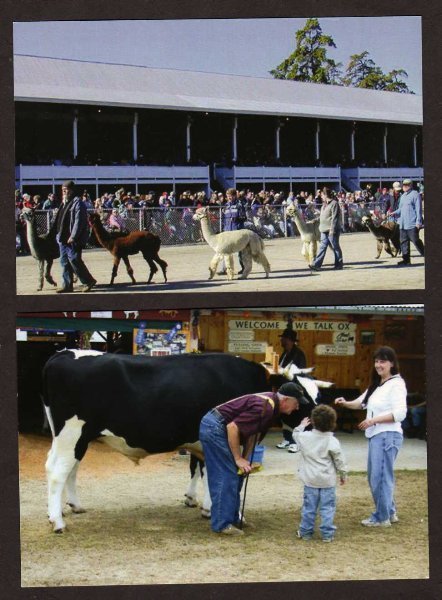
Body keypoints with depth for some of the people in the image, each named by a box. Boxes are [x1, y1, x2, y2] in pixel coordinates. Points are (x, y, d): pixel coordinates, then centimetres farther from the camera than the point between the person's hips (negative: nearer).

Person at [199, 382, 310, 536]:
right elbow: (232, 427, -26)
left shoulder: (272, 407, 6)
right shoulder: (264, 408, -24)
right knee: (227, 476, -9)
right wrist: (238, 459, -18)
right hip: (215, 428, -10)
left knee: (236, 476, 14)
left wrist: (246, 458, 5)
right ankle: (222, 524, -6)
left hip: (217, 429, 10)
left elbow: (253, 431, 13)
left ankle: (233, 519, 21)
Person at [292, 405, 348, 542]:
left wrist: (301, 426, 35)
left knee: (309, 506, 11)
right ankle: (327, 533, 4)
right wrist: (343, 474, 7)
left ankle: (305, 531, 19)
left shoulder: (305, 437, -5)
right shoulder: (332, 442, -11)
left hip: (310, 480, 2)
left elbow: (295, 434, 19)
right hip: (327, 480, -2)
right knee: (327, 507, 4)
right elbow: (339, 460, -5)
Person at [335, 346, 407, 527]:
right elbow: (362, 402, 19)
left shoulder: (396, 384, -12)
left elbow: (400, 414, -19)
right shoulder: (377, 384, 17)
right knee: (374, 476, 15)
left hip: (388, 436, -10)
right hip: (375, 435, 10)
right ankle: (389, 512, 26)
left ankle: (382, 517, 4)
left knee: (380, 477, -5)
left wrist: (373, 420, -21)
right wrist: (346, 403, 0)